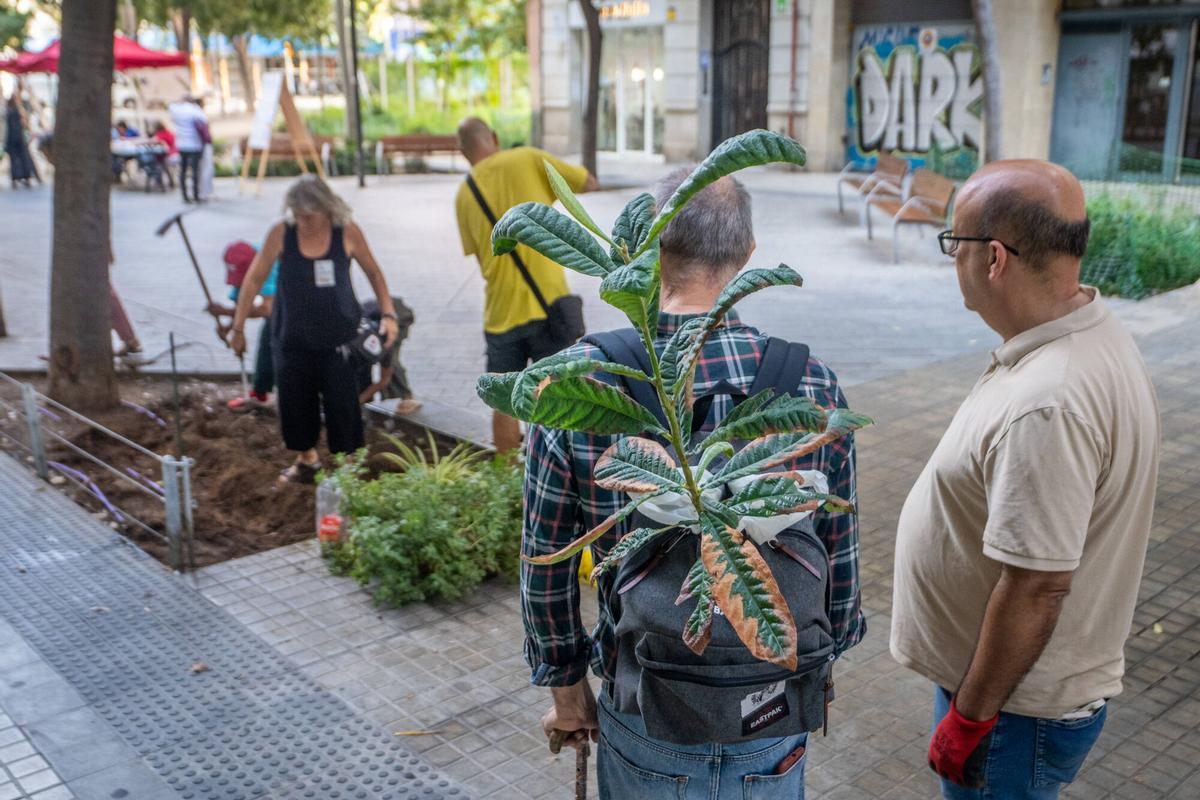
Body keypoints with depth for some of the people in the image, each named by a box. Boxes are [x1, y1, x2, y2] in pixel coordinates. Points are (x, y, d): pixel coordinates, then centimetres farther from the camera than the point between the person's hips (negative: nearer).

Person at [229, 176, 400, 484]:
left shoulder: (348, 233, -12)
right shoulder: (281, 233, -12)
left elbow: (373, 272, 3)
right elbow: (254, 279, -2)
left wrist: (388, 314, -5)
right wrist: (238, 327, 1)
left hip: (337, 337, -1)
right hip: (292, 336, 2)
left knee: (342, 399, 1)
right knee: (295, 400, 9)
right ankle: (307, 458, 32)